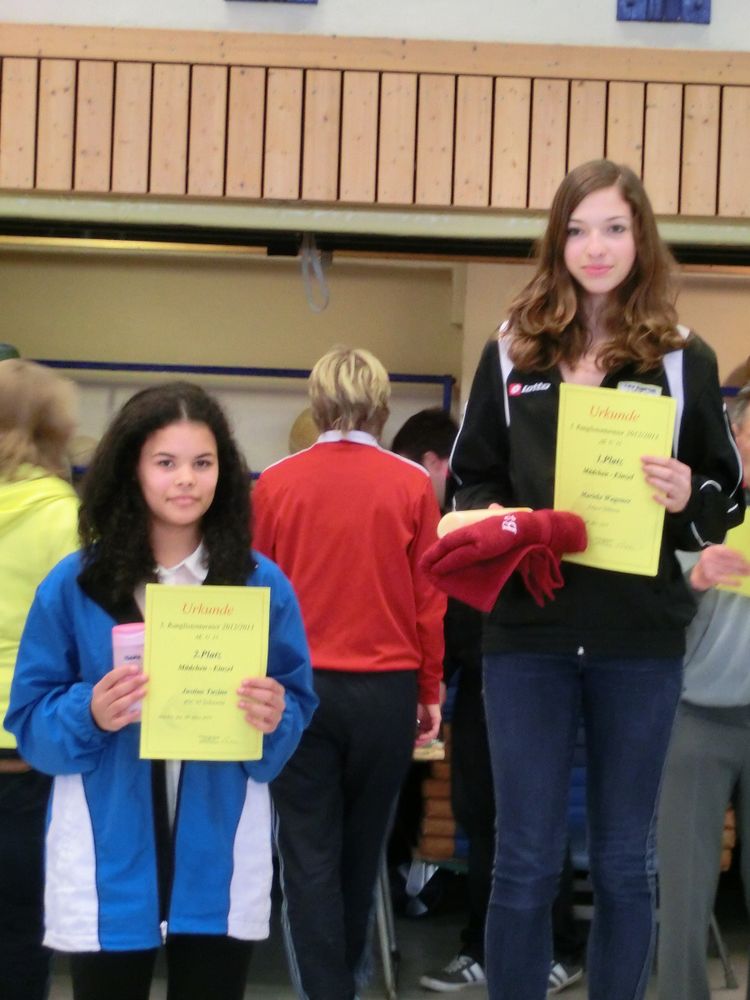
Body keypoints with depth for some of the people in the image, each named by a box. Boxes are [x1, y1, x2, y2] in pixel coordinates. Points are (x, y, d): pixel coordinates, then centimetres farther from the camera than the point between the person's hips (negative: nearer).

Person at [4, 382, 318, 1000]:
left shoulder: (262, 584, 1)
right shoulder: (74, 585, -2)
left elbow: (298, 709, 6)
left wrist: (274, 722, -17)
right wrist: (89, 716, -20)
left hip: (219, 863, 1)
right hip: (108, 866, -1)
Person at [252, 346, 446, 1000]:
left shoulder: (275, 482, -2)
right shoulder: (411, 485, -4)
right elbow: (429, 599, 0)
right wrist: (430, 692, 10)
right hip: (386, 686, 1)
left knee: (310, 852, 6)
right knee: (363, 845, 19)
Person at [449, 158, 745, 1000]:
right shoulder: (512, 352, 7)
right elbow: (470, 478, 12)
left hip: (640, 638, 0)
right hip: (528, 629, 1)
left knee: (624, 862, 10)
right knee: (525, 861, 6)